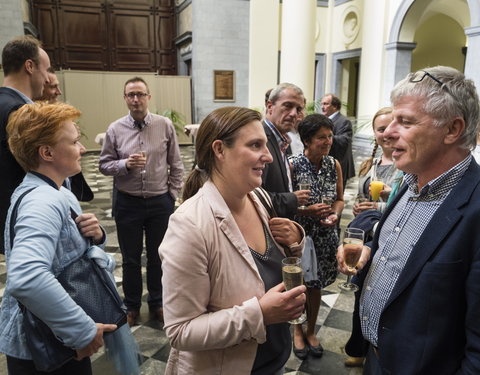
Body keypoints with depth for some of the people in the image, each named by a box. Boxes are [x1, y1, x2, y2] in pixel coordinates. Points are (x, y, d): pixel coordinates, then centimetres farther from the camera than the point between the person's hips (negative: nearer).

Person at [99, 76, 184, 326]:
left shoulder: (165, 125, -4)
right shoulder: (115, 129, -3)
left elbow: (176, 165, 1)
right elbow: (104, 165, 0)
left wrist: (173, 195, -1)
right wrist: (125, 164, -18)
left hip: (160, 202, 0)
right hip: (128, 203, 0)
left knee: (158, 256, 15)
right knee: (131, 259, 14)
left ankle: (157, 303, 35)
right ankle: (132, 306, 33)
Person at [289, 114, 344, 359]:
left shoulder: (334, 165, -1)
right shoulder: (293, 165, -15)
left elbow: (339, 199, 8)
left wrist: (335, 215, -12)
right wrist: (308, 210, -23)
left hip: (325, 236, 4)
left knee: (316, 285, 17)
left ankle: (311, 331, 41)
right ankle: (298, 330, 39)